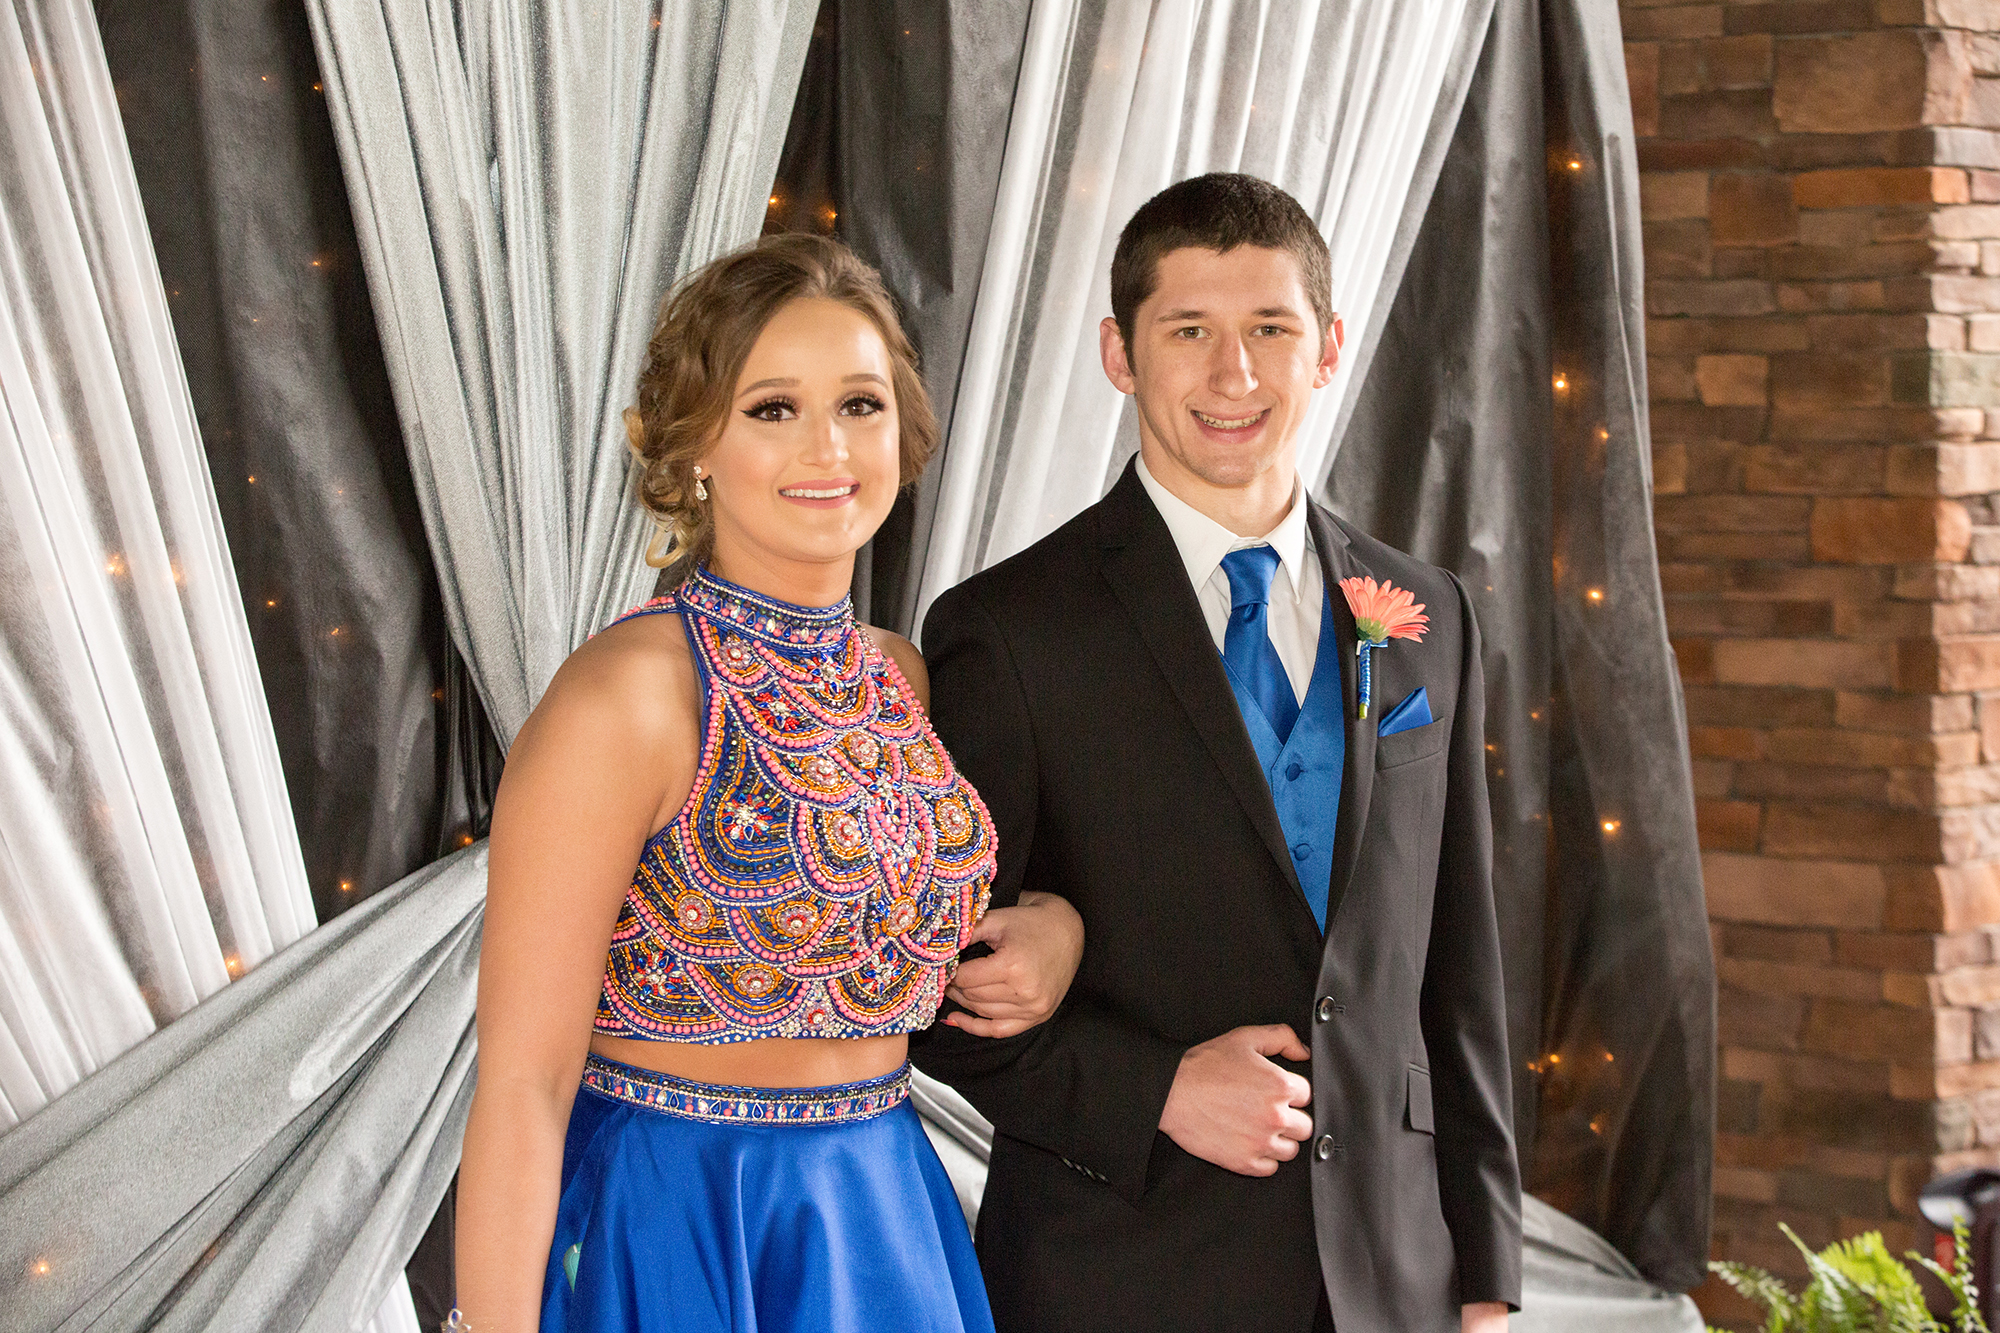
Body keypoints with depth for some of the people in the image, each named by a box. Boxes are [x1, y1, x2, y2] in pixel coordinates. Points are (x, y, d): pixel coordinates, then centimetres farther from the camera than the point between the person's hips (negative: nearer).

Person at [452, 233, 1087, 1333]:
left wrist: (1053, 924, 1)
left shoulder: (900, 675, 4)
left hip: (880, 1231, 7)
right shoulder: (623, 694, -16)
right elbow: (521, 1085, -18)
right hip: (676, 1242, -6)